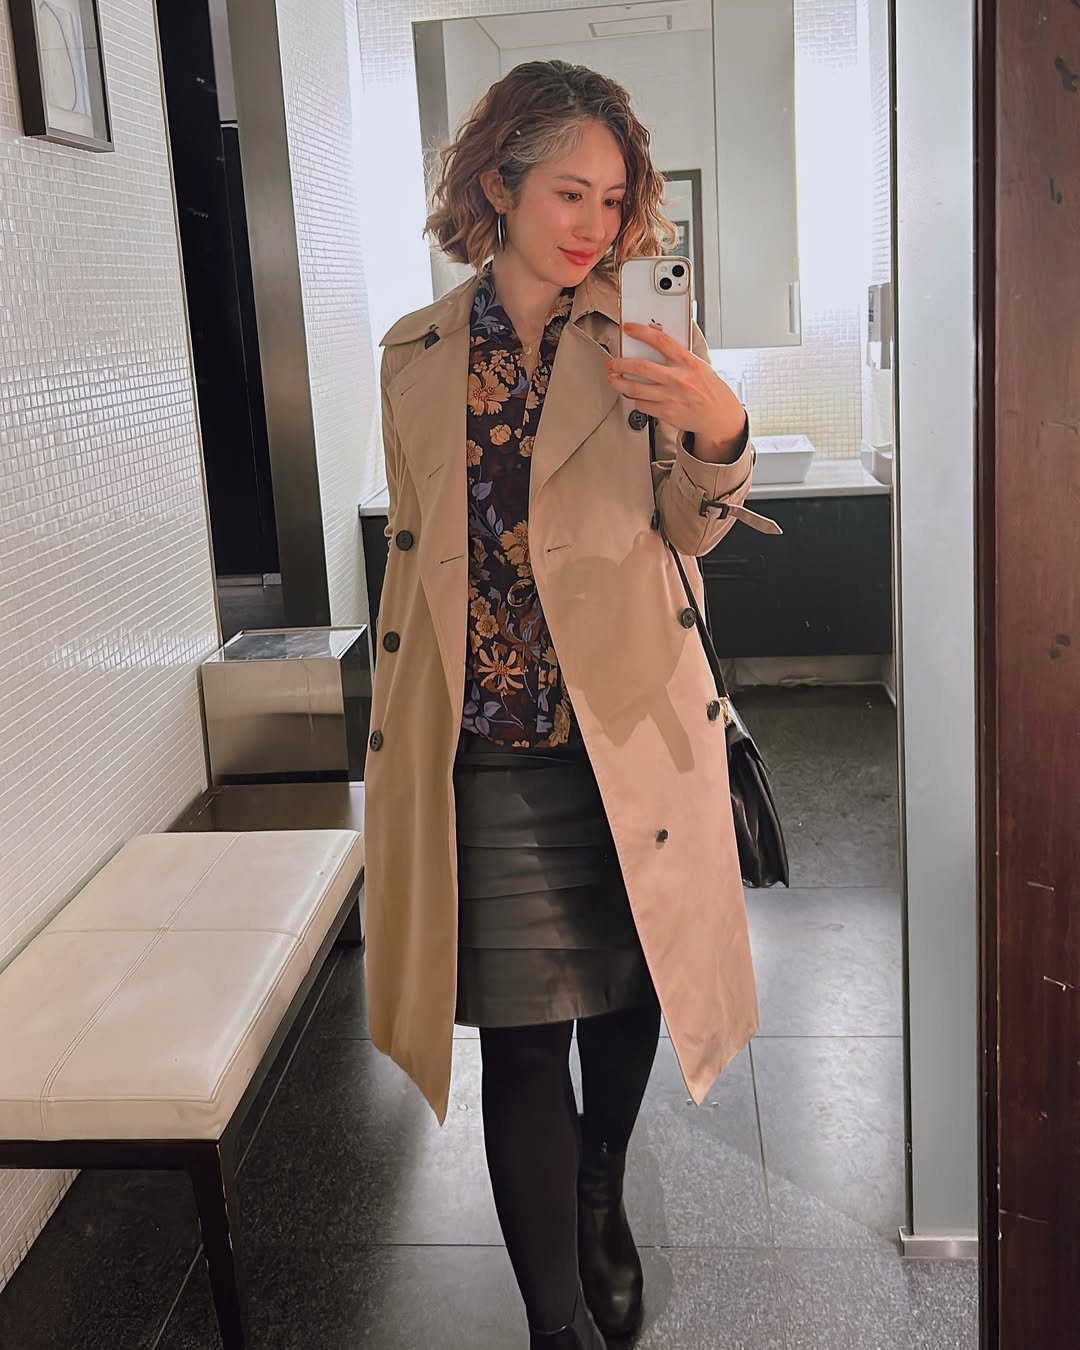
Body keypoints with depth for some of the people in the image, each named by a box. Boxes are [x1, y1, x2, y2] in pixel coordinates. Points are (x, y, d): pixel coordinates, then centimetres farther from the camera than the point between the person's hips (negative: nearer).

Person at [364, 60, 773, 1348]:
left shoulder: (634, 338, 1)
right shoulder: (415, 353, 4)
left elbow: (690, 528, -6)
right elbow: (412, 551, 11)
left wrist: (721, 437, -28)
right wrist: (393, 726, 12)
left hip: (626, 730, 1)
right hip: (487, 753, 0)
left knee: (627, 994, 15)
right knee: (524, 1033, 3)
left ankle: (600, 1203, 44)